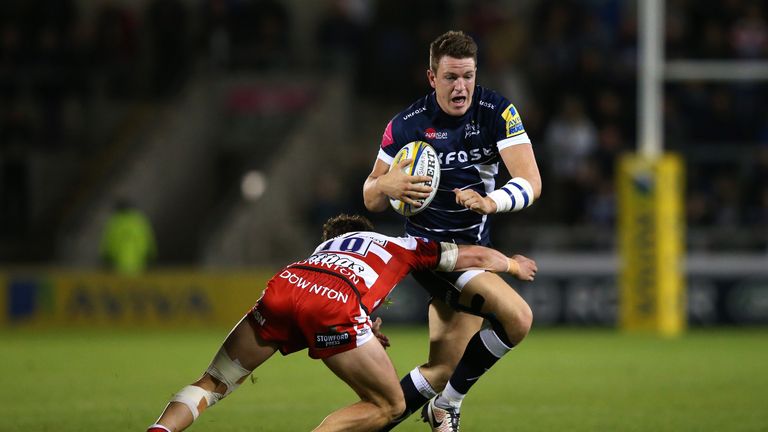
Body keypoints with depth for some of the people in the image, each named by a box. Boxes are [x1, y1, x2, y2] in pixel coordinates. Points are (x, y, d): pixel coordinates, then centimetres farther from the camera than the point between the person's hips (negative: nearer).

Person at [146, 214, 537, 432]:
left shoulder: (326, 247, 45)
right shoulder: (401, 247, 38)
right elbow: (475, 256, 45)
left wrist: (363, 332, 51)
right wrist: (513, 264, 64)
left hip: (282, 285, 4)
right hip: (336, 307, -4)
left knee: (211, 385, 16)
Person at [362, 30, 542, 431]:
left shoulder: (497, 112, -8)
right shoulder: (407, 124, -10)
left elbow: (530, 182, -16)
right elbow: (371, 199, -2)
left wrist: (490, 202, -37)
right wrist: (387, 185, -27)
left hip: (474, 247, 4)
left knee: (442, 371, -1)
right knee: (517, 317, -24)